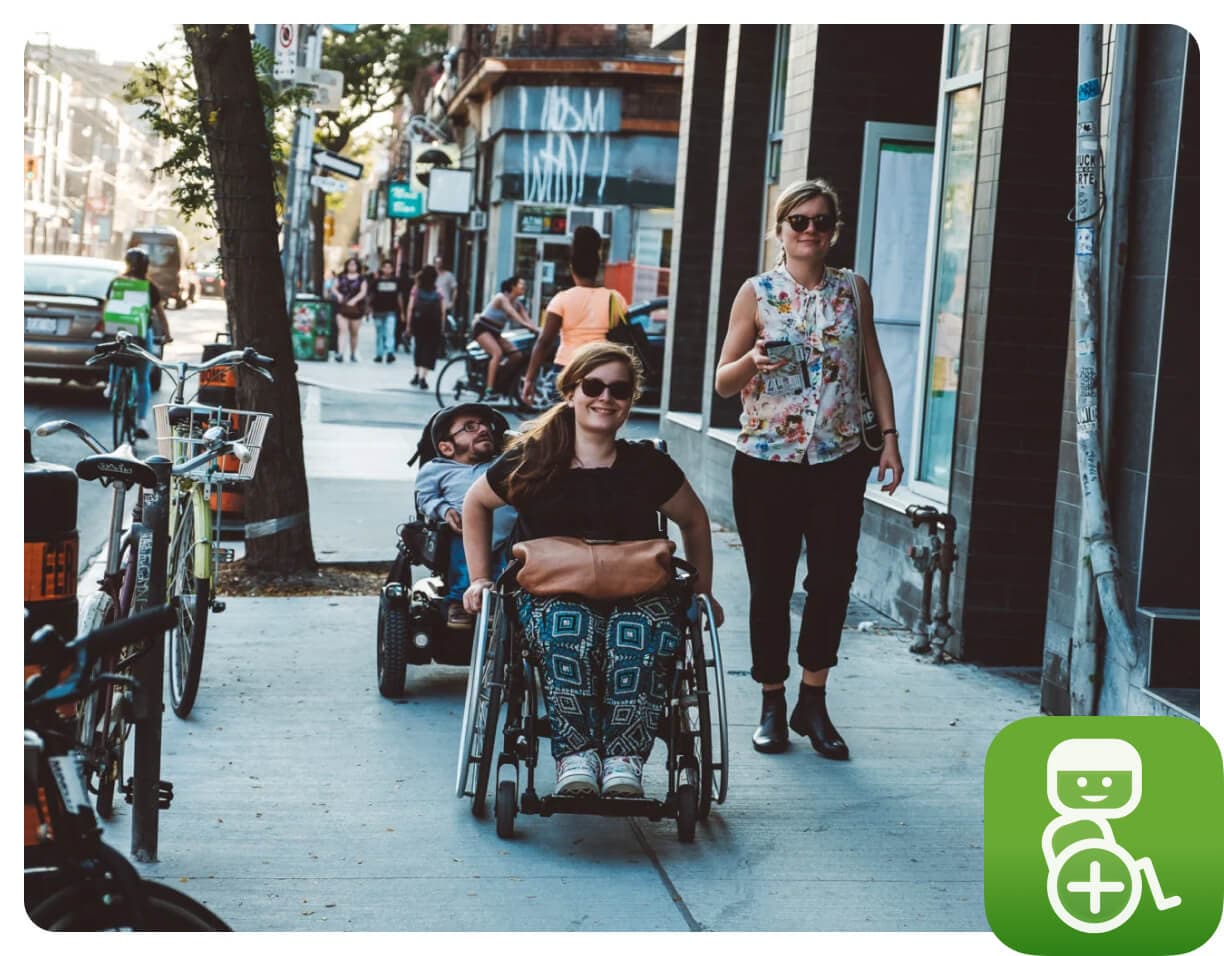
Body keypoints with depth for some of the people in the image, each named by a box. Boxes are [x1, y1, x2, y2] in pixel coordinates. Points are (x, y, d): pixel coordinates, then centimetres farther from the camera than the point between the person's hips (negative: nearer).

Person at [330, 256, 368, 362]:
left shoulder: (361, 279, 4)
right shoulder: (341, 277, 9)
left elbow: (363, 292, -7)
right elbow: (334, 288, 10)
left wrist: (354, 300, -23)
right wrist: (338, 294, -12)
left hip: (356, 308, 0)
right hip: (342, 307, 0)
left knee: (354, 333, 7)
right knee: (343, 330, -16)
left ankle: (353, 354, 20)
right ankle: (340, 353, -25)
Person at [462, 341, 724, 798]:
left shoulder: (649, 467, 7)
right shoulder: (531, 463, 5)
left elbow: (694, 521, 23)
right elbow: (475, 503, 22)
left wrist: (702, 593, 21)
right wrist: (480, 579, 18)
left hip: (639, 594, 1)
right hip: (551, 593, 0)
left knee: (643, 631, -37)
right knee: (569, 629, -38)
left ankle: (624, 759, -37)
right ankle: (575, 756, -37)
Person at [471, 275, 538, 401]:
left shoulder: (517, 304, 5)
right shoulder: (502, 298, -18)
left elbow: (527, 320, -6)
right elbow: (515, 316, -32)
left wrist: (537, 329, -24)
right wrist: (531, 327, -44)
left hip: (495, 333, 9)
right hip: (482, 329, -8)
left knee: (517, 355, -5)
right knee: (497, 353, -32)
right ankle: (488, 390, -38)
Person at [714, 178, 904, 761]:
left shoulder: (853, 290, 7)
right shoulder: (757, 293, 0)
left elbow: (873, 367, 13)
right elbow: (723, 383, -1)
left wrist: (889, 437, 6)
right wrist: (752, 362, -22)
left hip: (838, 459, 2)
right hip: (766, 462, -1)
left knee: (833, 578, -4)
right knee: (770, 584, 5)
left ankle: (813, 702, 9)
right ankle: (772, 705, 18)